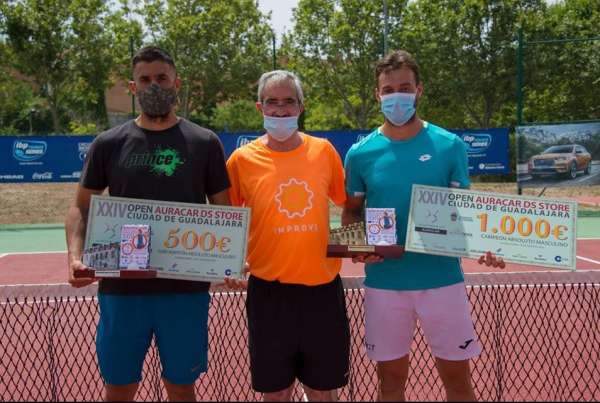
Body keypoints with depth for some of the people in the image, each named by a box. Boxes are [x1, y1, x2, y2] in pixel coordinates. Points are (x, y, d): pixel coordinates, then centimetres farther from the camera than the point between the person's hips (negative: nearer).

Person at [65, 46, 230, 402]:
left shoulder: (205, 143, 2)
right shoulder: (109, 144, 4)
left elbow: (223, 211, 5)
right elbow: (82, 207, 8)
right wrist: (76, 256, -10)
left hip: (186, 289, -1)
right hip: (121, 288, 1)